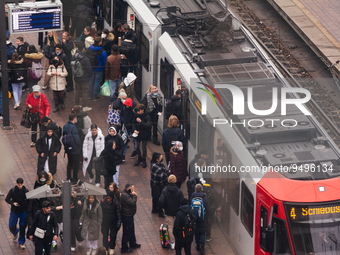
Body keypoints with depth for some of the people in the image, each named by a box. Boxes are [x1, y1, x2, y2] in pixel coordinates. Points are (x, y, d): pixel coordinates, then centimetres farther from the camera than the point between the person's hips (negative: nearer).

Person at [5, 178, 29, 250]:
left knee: (22, 228, 3)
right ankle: (15, 233, 44)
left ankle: (21, 243, 19)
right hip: (14, 211, 0)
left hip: (23, 211, 0)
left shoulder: (26, 191, -10)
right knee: (12, 227, 6)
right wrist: (13, 203, -24)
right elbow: (7, 199, -6)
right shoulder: (12, 190, -12)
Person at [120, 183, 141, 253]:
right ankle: (124, 248, 8)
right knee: (127, 232, -1)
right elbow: (132, 203, -29)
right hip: (126, 216, -11)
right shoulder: (125, 195, -26)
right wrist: (134, 196, -21)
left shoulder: (127, 194, 7)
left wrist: (134, 195, 0)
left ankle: (133, 244, 44)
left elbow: (133, 202, 13)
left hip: (129, 215, 11)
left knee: (131, 230, 26)